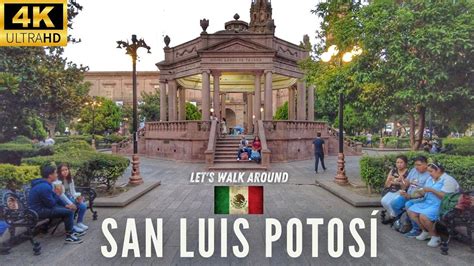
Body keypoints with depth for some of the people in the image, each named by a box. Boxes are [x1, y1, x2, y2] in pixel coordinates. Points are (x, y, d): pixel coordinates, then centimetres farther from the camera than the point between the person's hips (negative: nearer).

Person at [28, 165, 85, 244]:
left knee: (67, 208, 12)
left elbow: (55, 197, 11)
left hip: (42, 207, 11)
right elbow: (51, 204, -20)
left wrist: (66, 205, 2)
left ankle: (71, 230, 17)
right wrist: (58, 194, -4)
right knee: (69, 212, -15)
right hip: (39, 211, -11)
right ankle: (69, 235, -2)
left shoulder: (44, 184, 8)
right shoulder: (44, 187, -26)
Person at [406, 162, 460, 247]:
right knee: (411, 211, -5)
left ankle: (435, 236, -5)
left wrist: (432, 190, -23)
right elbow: (425, 192, 14)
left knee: (423, 216, -30)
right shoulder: (430, 179, 14)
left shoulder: (448, 180, -13)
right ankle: (426, 231, 11)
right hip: (428, 203, 9)